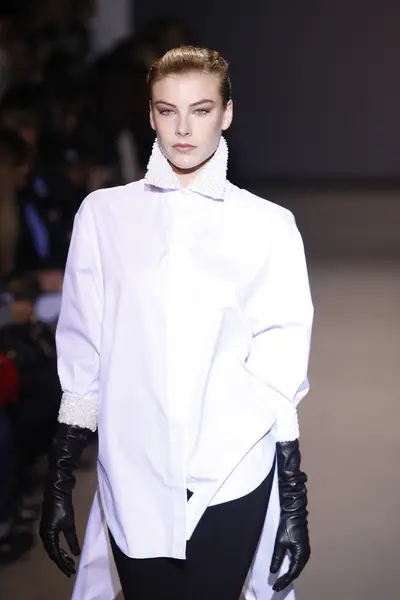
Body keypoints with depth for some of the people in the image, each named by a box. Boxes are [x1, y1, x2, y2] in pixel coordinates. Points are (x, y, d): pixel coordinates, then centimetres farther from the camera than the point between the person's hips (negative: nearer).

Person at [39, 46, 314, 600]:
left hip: (231, 483, -1)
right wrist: (59, 482, 6)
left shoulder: (269, 226, 0)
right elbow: (82, 357, 6)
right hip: (133, 482, 1)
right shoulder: (104, 215, 2)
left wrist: (295, 502, 3)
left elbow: (282, 375, 4)